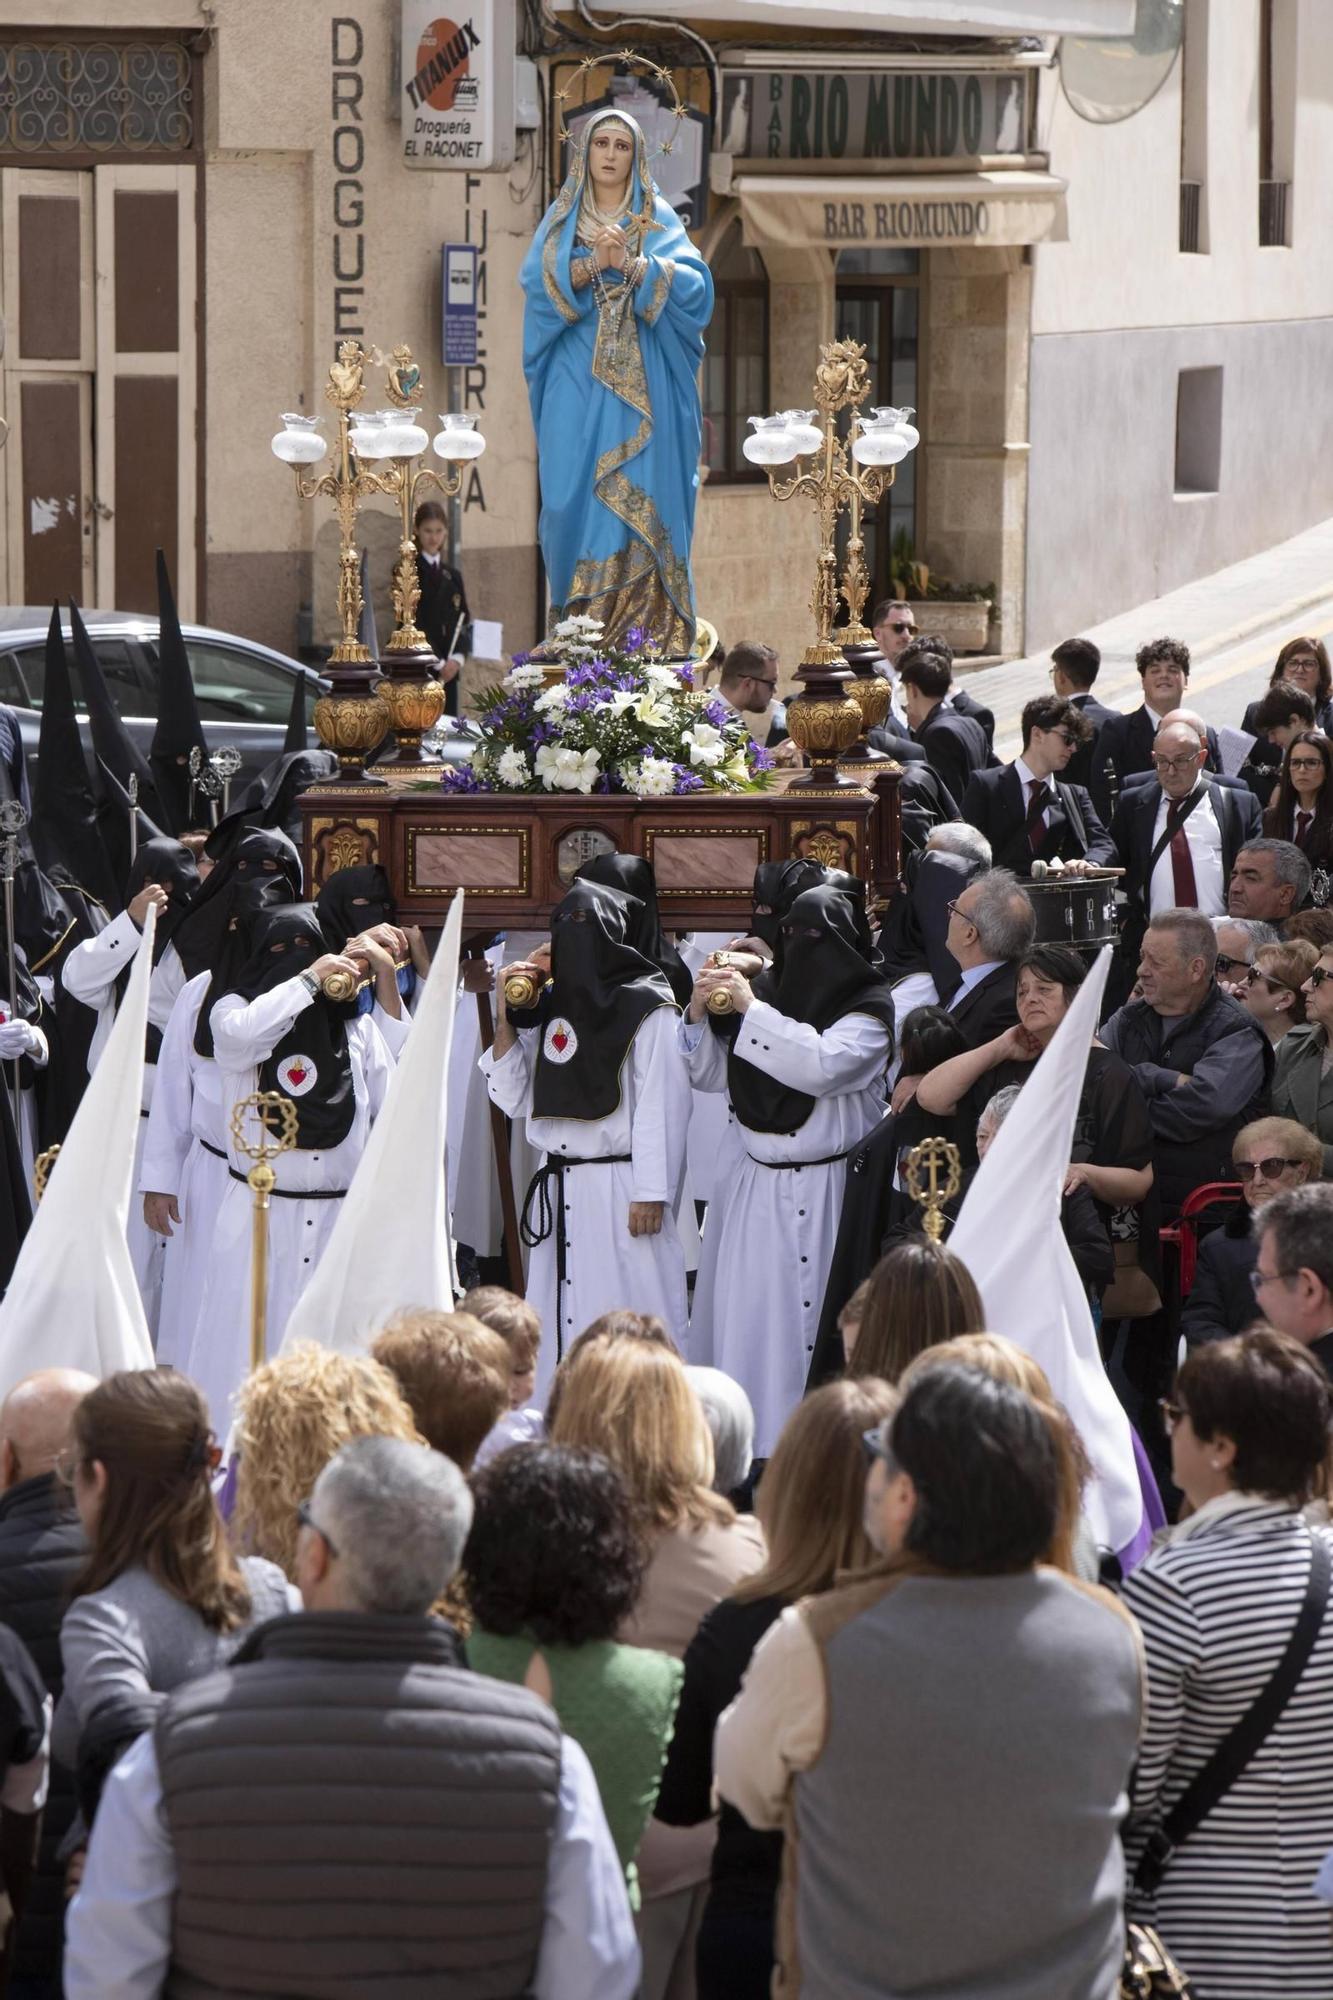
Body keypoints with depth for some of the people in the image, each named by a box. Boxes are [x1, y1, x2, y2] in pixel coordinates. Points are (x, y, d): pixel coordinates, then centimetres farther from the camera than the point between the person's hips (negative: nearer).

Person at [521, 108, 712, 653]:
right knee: (576, 493, -5)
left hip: (640, 383, -1)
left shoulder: (657, 220, 9)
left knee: (641, 497, -8)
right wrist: (592, 264, -18)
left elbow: (694, 285, -6)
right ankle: (581, 624, -2)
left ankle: (644, 626, -10)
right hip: (577, 381, 1)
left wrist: (630, 264, -19)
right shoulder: (562, 220, 13)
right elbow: (537, 285, -2)